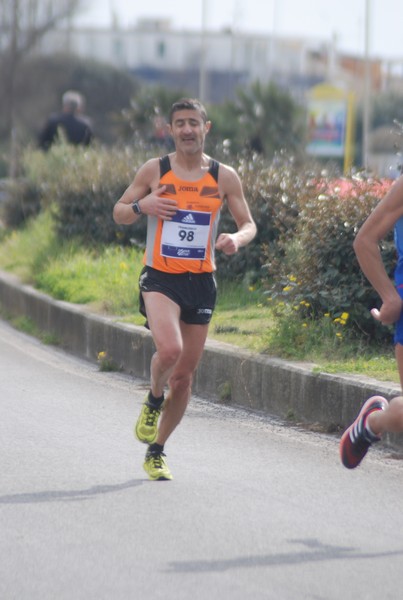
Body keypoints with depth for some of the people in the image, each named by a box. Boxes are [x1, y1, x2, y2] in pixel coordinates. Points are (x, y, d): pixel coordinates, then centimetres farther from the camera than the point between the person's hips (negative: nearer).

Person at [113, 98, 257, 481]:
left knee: (184, 375, 6)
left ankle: (156, 452, 24)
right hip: (160, 277, -2)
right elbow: (119, 213, 8)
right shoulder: (154, 171, 0)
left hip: (201, 281, 2)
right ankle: (153, 400, 6)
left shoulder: (224, 177, 3)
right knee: (169, 349, -29)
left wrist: (236, 239, -15)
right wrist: (141, 206, -15)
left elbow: (248, 224, 9)